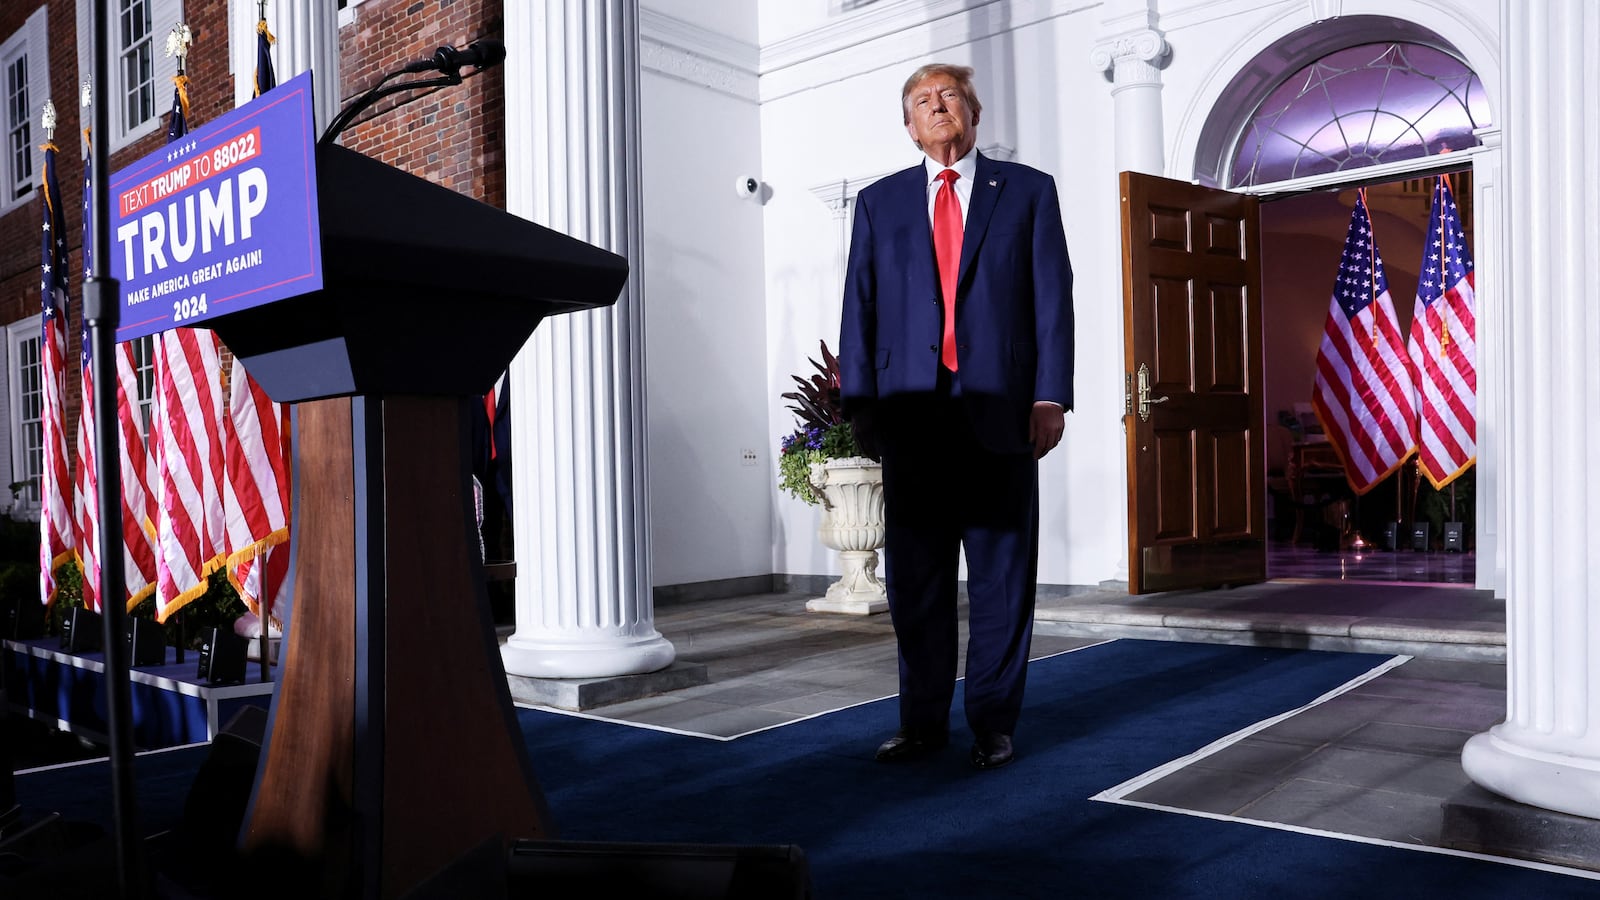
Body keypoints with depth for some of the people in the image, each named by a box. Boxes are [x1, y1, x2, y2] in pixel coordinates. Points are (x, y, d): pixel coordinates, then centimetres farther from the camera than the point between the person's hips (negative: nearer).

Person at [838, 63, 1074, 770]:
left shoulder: (1028, 191, 11)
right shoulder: (879, 203, 16)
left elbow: (1052, 299, 4)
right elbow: (859, 308, 9)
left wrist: (1050, 395, -7)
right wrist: (858, 403, -1)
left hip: (1000, 412, -1)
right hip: (911, 413, 2)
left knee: (1001, 576, 3)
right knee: (916, 579, 5)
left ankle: (992, 724, 15)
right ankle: (922, 723, 17)